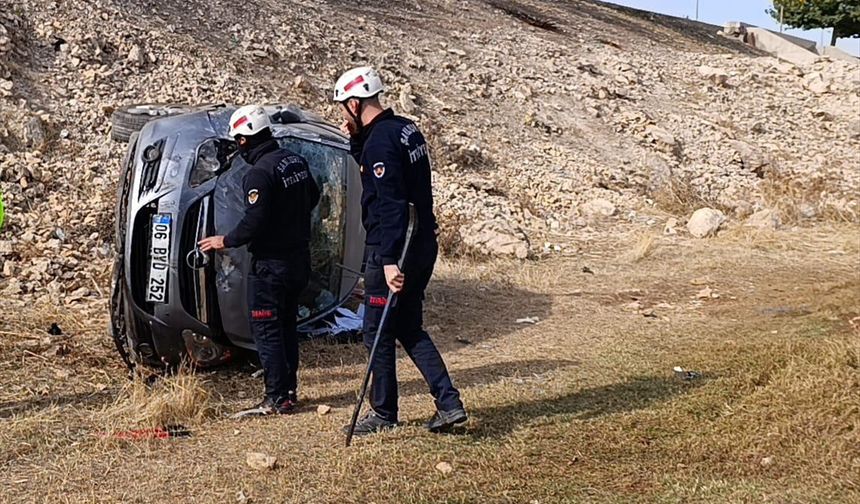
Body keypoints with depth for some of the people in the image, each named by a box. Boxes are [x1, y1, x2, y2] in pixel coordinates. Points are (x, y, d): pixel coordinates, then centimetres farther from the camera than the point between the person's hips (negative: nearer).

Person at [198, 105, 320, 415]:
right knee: (287, 326, 18)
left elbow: (254, 222, -23)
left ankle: (277, 399, 0)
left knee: (266, 329, -1)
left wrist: (225, 241, -8)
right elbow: (313, 196, 21)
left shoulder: (259, 173, -20)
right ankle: (289, 388, 24)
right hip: (300, 258, 9)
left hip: (271, 264, -9)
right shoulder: (296, 161, 6)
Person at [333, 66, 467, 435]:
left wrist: (390, 260, -28)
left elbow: (391, 204, -26)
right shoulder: (407, 129, 11)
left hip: (392, 250, -9)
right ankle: (448, 403, 12)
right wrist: (357, 141, 13)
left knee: (377, 332, 5)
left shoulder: (379, 141, -18)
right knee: (409, 328, 17)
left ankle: (383, 412, 17)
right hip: (423, 245, 9)